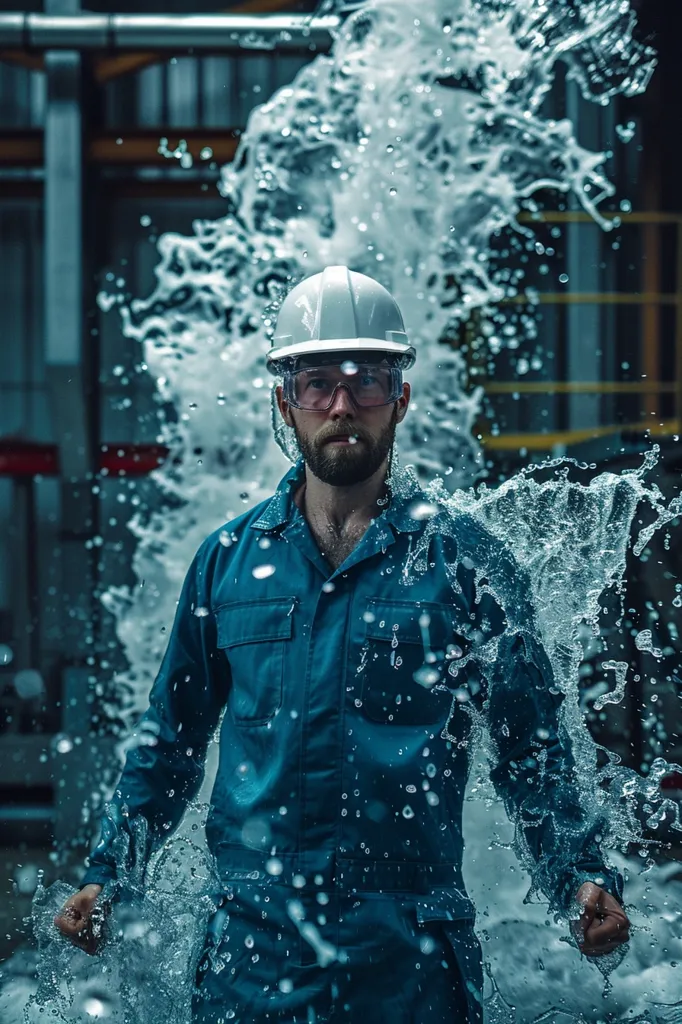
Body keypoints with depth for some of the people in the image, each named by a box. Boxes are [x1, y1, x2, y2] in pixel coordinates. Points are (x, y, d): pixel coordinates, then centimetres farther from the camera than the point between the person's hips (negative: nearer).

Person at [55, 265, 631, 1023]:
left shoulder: (461, 558, 2)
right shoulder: (227, 560, 8)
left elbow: (528, 743, 4)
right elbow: (171, 741, 16)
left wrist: (582, 878, -8)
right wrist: (107, 874, 9)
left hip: (409, 952, -2)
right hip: (253, 942, 2)